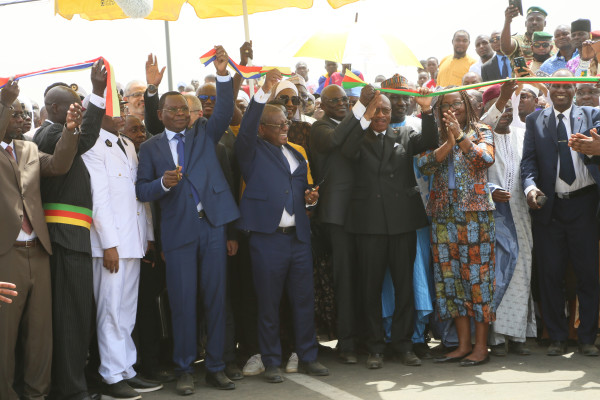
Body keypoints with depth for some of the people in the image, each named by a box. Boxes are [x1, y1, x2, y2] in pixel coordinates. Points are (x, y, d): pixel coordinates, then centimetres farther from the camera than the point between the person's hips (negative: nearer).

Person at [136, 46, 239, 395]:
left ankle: (216, 367, 15)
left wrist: (223, 75, -17)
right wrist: (163, 182, -17)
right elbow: (142, 191, 3)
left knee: (217, 298, 5)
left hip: (212, 225, 2)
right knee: (183, 301, 2)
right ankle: (185, 370, 14)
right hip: (178, 231, -1)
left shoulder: (204, 133, 12)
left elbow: (225, 112, -5)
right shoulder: (151, 147, 8)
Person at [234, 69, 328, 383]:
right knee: (268, 304, 3)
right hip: (267, 237, -5)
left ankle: (307, 357, 21)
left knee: (304, 300, 9)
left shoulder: (296, 155, 19)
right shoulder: (253, 151, 1)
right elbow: (246, 128, -19)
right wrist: (264, 90, -27)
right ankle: (271, 363, 14)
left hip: (299, 237, 5)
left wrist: (308, 196, 4)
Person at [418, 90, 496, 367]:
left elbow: (486, 158, -11)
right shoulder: (437, 135, 14)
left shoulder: (481, 131, 7)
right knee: (450, 274, 3)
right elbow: (424, 165, -2)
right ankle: (463, 344, 11)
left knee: (476, 272, -6)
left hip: (474, 210, -4)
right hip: (444, 212, 4)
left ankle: (481, 346, 0)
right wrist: (448, 142, -12)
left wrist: (461, 136, -17)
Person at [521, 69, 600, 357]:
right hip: (548, 205, 1)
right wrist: (530, 186, -18)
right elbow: (529, 159, 1)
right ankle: (557, 338, 15)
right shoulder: (535, 120, 10)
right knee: (550, 274, 5)